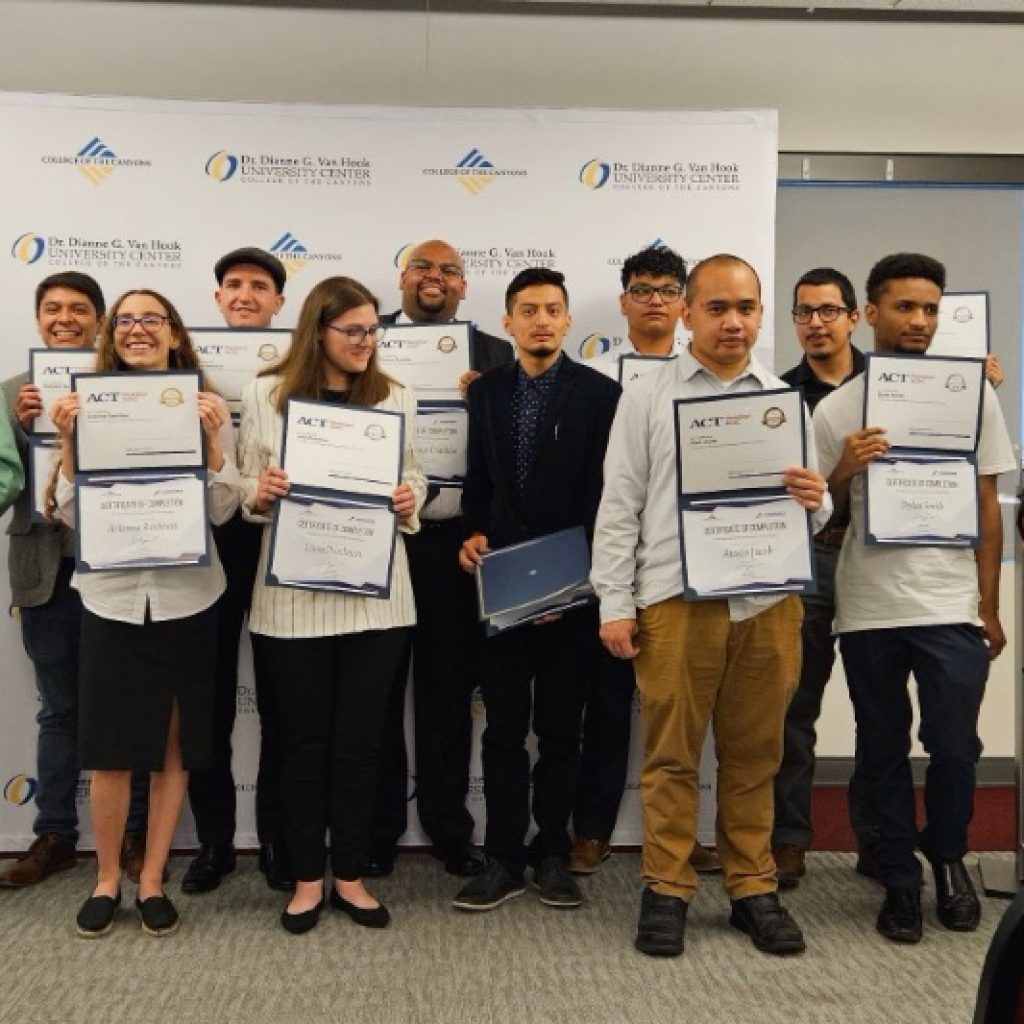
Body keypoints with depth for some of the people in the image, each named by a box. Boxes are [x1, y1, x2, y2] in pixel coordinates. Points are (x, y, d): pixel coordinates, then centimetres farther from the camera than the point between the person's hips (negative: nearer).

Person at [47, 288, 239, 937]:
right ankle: (107, 879, 24)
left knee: (173, 748, 8)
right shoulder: (89, 408, 3)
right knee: (109, 751, 5)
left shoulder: (208, 407, 0)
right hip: (113, 596, 1)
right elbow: (72, 515, 0)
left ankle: (152, 880, 23)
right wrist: (68, 443, -12)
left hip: (186, 598, 0)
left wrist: (212, 439, -16)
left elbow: (222, 510, -4)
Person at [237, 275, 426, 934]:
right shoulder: (267, 395, 1)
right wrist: (259, 494, -17)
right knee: (303, 741, 10)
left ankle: (350, 876, 25)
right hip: (294, 596, -1)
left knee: (360, 740, 9)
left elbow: (415, 480, 9)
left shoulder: (396, 398, 4)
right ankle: (307, 879, 25)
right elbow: (248, 490, 5)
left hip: (375, 594, 1)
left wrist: (408, 504, -13)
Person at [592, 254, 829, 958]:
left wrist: (815, 501, -10)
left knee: (755, 755, 11)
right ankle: (667, 889, 16)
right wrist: (615, 605, -5)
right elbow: (619, 507, 1)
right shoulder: (647, 399, 4)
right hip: (677, 600, -2)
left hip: (769, 599, 3)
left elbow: (814, 510, 14)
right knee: (672, 754, 4)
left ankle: (754, 887, 23)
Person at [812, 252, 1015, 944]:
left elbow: (987, 507, 6)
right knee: (884, 753, 10)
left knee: (955, 749, 2)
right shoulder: (836, 409, 2)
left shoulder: (972, 395, 3)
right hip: (867, 610, 0)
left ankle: (948, 856, 30)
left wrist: (989, 608, 3)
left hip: (951, 607, 0)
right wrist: (844, 471, -15)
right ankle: (901, 879, 26)